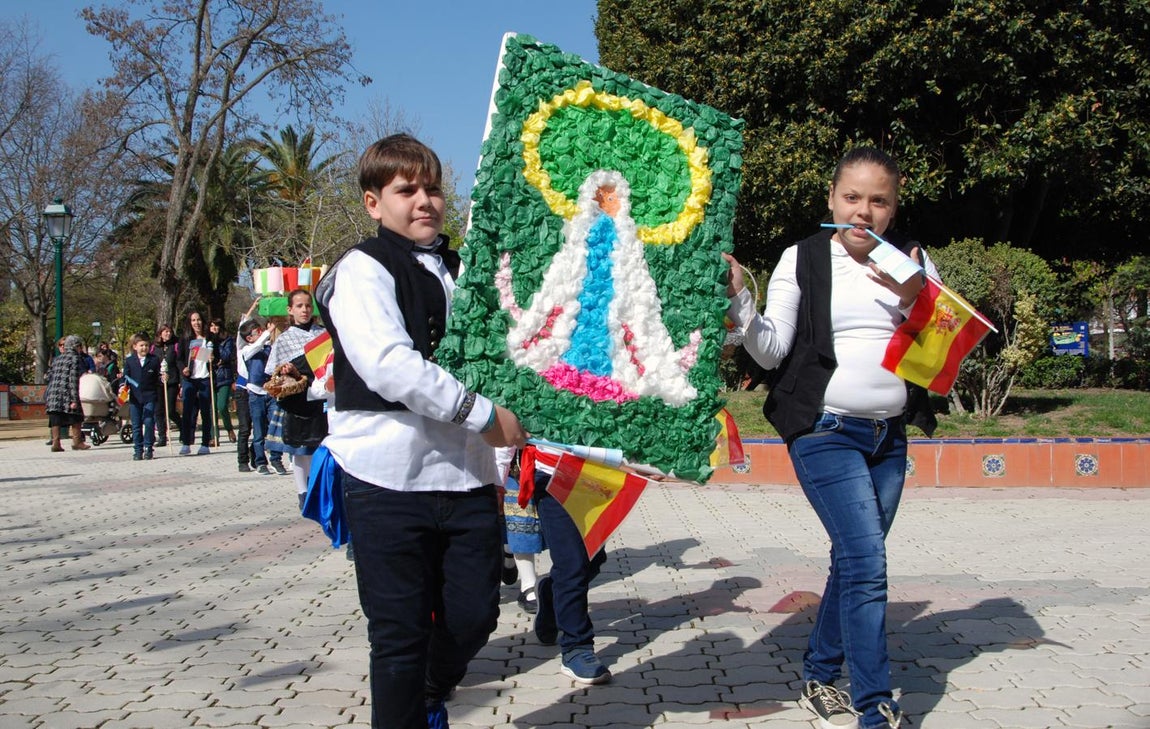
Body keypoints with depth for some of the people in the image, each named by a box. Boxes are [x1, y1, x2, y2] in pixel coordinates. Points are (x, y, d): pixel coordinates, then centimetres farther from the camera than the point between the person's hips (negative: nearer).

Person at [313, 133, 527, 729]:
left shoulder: (462, 269, 18)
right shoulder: (362, 270, -4)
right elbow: (388, 364, -19)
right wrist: (484, 414, -17)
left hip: (466, 474, 6)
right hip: (390, 477, -6)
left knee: (474, 616, 10)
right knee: (401, 632, 1)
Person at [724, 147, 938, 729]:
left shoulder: (913, 261, 6)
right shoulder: (802, 259, -2)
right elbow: (771, 351, -5)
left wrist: (915, 303, -15)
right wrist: (739, 301, -21)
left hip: (890, 436, 5)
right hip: (827, 433, -4)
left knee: (854, 563, 13)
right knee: (868, 564, -12)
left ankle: (819, 680, 29)